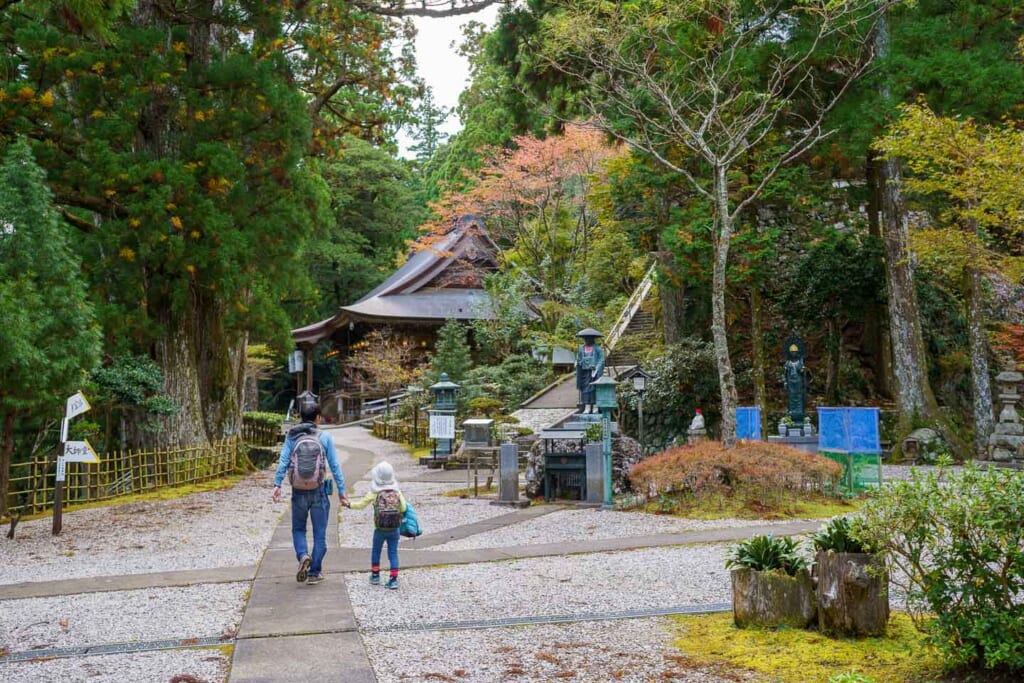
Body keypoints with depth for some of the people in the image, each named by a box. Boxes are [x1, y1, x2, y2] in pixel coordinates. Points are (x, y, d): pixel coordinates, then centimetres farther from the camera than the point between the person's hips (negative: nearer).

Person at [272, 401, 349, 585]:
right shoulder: (325, 437, -2)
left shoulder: (292, 436, 0)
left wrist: (277, 484, -13)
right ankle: (314, 572, 13)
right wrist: (341, 491, 1)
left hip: (299, 492, 1)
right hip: (319, 492, -1)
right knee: (319, 534, 10)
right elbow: (335, 466, -3)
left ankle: (303, 556, -7)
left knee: (298, 529, 19)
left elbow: (283, 461, -10)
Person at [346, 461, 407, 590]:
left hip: (380, 529, -1)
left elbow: (361, 504, 1)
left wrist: (349, 504, 17)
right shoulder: (397, 492, 0)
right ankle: (394, 579, -1)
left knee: (375, 551, 20)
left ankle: (375, 576, 30)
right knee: (393, 553, 5)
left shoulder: (374, 493, -5)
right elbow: (403, 508, -6)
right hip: (394, 529, 1)